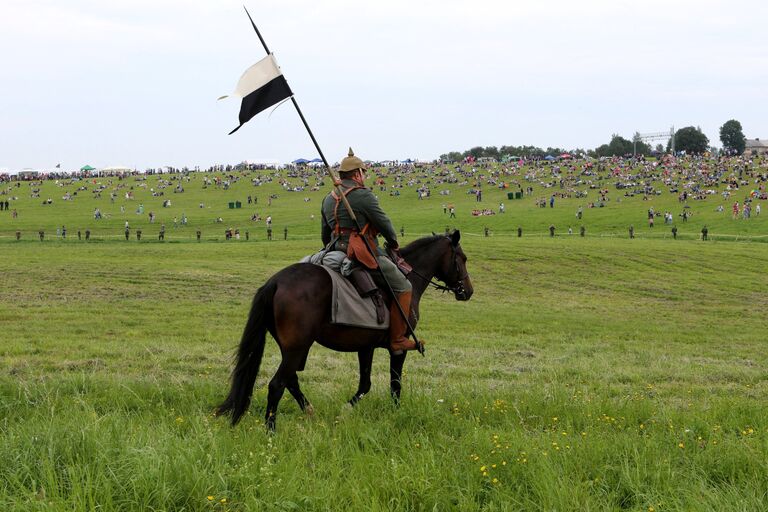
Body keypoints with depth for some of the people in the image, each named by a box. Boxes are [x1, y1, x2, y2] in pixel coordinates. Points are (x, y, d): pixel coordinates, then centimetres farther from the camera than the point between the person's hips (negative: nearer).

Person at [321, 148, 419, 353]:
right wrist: (393, 244, 13)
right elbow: (384, 223, -4)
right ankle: (397, 340, -8)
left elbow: (325, 235, 22)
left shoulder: (328, 199, 16)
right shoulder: (363, 195, -10)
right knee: (403, 287, -5)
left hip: (337, 251, 9)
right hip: (364, 254, -9)